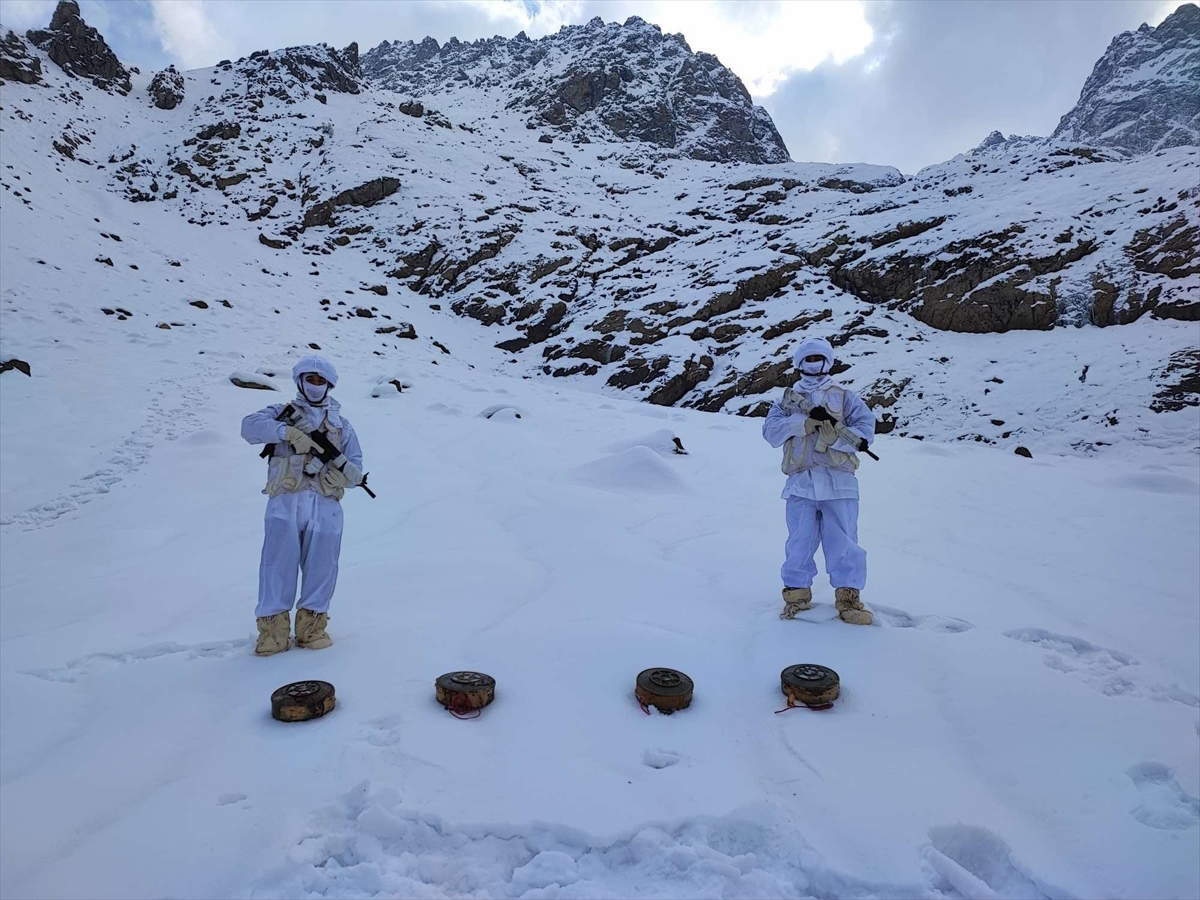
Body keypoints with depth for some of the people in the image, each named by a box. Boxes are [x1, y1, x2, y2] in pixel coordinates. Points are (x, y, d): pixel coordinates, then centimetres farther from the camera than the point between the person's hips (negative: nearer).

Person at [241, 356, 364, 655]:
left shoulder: (342, 424, 20)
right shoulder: (283, 412, 14)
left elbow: (356, 468, 13)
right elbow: (250, 426, -5)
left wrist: (344, 471, -11)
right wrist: (289, 431, -18)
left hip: (326, 506, 2)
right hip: (286, 501, -2)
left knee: (321, 567, 2)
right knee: (278, 564, -3)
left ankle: (312, 625, 14)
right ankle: (273, 628, 4)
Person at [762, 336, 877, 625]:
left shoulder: (844, 396, 13)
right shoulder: (787, 400, 16)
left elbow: (865, 426, 0)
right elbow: (771, 430, -1)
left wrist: (835, 436, -15)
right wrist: (807, 421, -13)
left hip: (838, 481, -1)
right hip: (800, 482, 1)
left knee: (844, 543, -1)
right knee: (799, 542, 4)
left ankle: (848, 597, 9)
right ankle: (797, 593, 18)